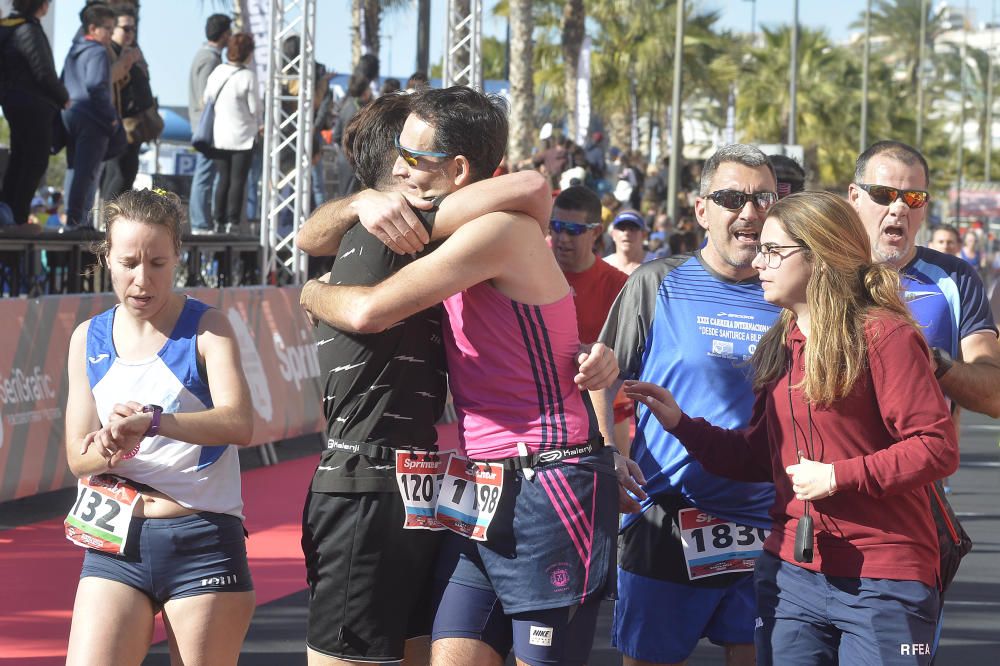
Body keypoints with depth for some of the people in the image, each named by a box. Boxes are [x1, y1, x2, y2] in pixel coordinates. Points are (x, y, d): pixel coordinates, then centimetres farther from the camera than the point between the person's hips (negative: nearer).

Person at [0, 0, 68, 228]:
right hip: (34, 106, -9)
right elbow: (44, 73, -19)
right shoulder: (30, 31, -18)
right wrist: (64, 98, -3)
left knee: (19, 159, 16)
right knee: (35, 162, -3)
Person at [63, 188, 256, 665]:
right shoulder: (89, 339, 10)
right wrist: (110, 450, -19)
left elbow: (239, 423, -18)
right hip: (116, 544, 3)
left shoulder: (206, 329, -2)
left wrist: (149, 421, -32)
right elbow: (78, 457, 5)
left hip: (202, 540, -3)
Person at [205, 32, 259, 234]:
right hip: (242, 135, -4)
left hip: (219, 134, 4)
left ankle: (219, 222, 13)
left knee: (223, 179, 13)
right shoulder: (248, 76, -15)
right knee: (238, 180, 2)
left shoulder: (217, 72, -1)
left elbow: (207, 99, 5)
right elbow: (254, 106, -9)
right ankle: (232, 223, -1)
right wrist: (260, 124, 9)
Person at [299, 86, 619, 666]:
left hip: (546, 491, -9)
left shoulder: (500, 227, -15)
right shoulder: (453, 232, 15)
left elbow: (369, 311, -16)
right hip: (483, 490, 9)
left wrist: (314, 293, 4)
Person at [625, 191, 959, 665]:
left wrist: (838, 476, -17)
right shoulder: (780, 346, 13)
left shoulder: (883, 335, -10)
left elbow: (937, 448, -15)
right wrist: (680, 424, 5)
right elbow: (757, 457, 15)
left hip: (881, 585, -7)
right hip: (790, 573, 7)